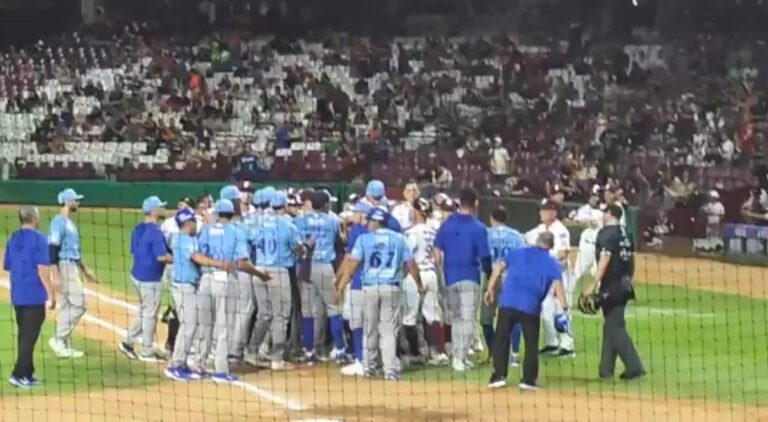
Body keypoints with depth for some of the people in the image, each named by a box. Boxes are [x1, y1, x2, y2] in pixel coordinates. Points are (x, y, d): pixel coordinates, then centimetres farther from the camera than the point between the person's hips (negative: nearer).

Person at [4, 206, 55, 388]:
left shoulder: (13, 239, 10)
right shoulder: (39, 238, -11)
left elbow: (7, 267, 15)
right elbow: (42, 269, -17)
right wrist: (51, 295, -14)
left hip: (17, 295, 7)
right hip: (34, 296, -7)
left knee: (24, 334, 15)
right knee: (29, 336, -5)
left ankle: (27, 373, 20)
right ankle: (19, 374, -10)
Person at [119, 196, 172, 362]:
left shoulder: (138, 229, 7)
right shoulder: (155, 231, -20)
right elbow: (162, 256, -24)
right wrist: (176, 259, -7)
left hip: (137, 275, 8)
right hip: (150, 278, -8)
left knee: (143, 310, 23)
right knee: (150, 314, 3)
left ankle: (128, 342, 23)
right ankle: (147, 352, 12)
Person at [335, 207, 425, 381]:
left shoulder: (364, 239, 1)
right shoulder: (399, 239, 6)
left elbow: (352, 264, -5)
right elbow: (411, 264, 7)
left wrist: (341, 287, -3)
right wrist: (419, 284, 20)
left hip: (370, 288, 0)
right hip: (392, 288, 0)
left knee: (370, 329, 14)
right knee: (389, 330, 1)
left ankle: (368, 366, 23)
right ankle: (390, 369, -7)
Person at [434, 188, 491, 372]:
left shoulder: (446, 224, 2)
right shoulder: (478, 228, -9)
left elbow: (437, 252, 4)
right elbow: (484, 257, -8)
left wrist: (442, 271, 16)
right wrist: (489, 274, 9)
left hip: (450, 277, 4)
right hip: (470, 277, -4)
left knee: (455, 317, 16)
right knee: (467, 318, -1)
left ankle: (457, 356, 19)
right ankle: (462, 357, -8)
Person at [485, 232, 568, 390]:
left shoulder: (517, 253, 16)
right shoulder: (553, 264, 9)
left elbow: (499, 267, 8)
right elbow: (558, 285, -4)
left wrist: (490, 288, 10)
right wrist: (564, 308, -10)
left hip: (507, 303, 1)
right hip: (531, 307, -1)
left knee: (501, 339, 9)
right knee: (531, 343, 10)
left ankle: (499, 376, 3)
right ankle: (528, 379, 6)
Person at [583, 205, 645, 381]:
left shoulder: (606, 232, -11)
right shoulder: (625, 233, 13)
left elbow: (604, 259, -19)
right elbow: (631, 259, 15)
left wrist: (594, 284, -20)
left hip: (612, 286, -8)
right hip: (624, 285, 8)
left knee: (615, 328, -7)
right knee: (611, 326, 15)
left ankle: (634, 366, -16)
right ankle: (606, 370, 20)